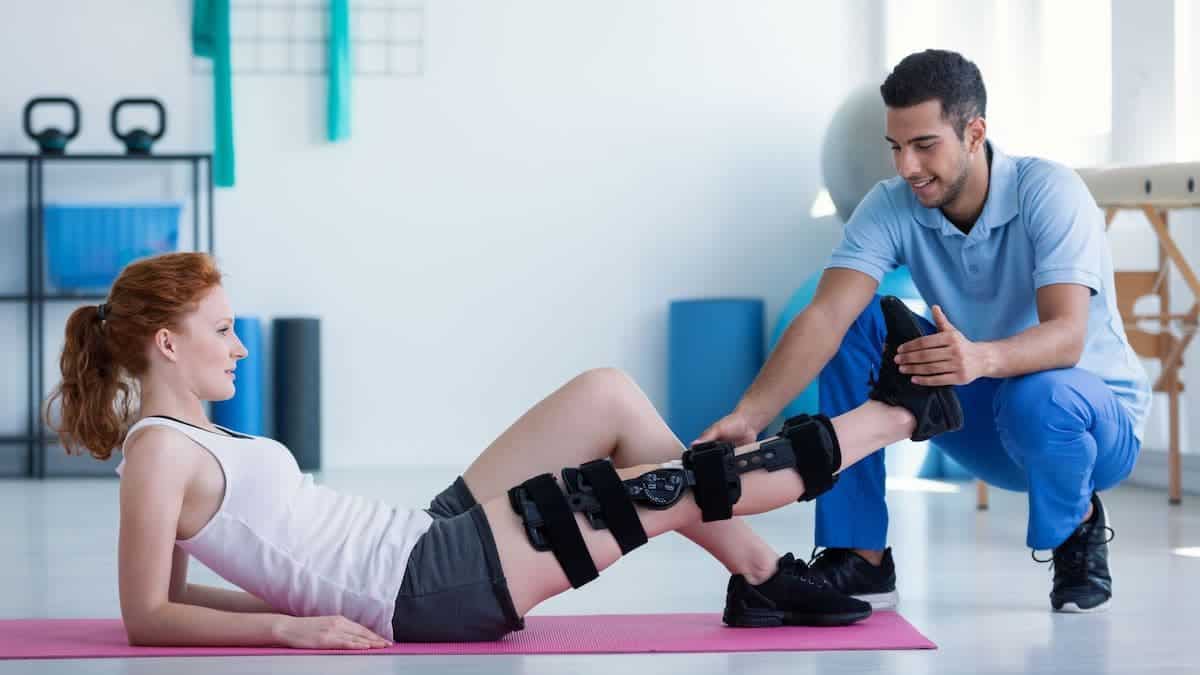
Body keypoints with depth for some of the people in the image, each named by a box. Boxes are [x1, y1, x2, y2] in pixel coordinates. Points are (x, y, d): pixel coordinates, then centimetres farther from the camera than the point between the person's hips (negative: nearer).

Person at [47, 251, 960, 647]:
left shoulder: (189, 436, 12)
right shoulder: (157, 453, -13)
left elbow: (176, 592, 18)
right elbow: (147, 617, -16)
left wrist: (322, 592, 12)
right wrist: (292, 627, -23)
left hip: (425, 545, 10)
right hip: (432, 586, -10)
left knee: (609, 394, 6)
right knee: (681, 488, -5)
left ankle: (764, 582, 12)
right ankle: (893, 413, 11)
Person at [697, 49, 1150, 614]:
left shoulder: (1049, 192, -24)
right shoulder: (891, 207, -13)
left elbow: (1067, 336, -36)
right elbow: (826, 316, -27)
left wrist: (983, 358, -58)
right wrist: (749, 415, -43)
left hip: (1097, 418, -4)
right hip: (983, 420, 5)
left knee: (1034, 397, -40)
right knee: (855, 329, -16)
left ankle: (1079, 529, -5)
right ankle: (859, 557, -11)